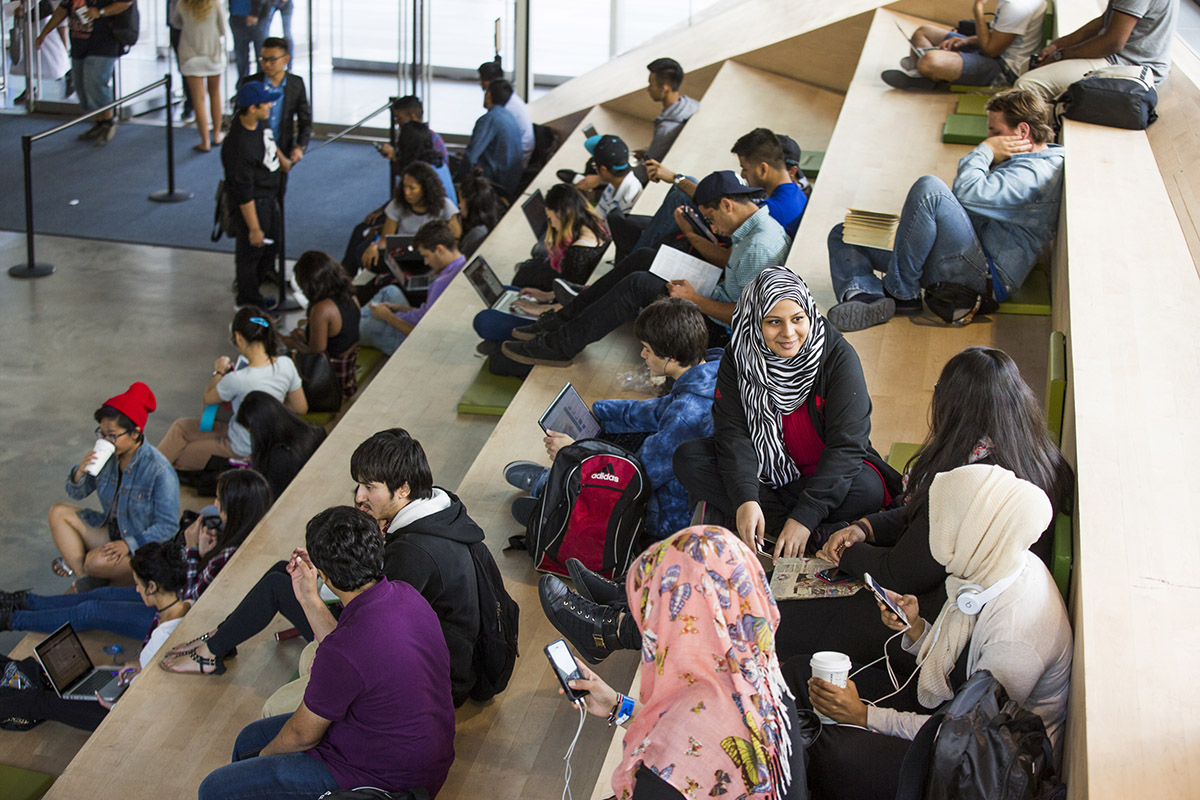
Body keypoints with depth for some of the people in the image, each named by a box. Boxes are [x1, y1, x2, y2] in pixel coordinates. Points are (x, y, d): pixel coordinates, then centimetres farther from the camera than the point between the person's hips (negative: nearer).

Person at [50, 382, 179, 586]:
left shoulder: (159, 471, -24)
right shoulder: (107, 456, -6)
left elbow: (167, 526, -19)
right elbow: (76, 494, 8)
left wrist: (129, 544, -28)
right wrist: (80, 473, -16)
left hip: (143, 545, -8)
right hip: (109, 530, 8)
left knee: (97, 562, -34)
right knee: (58, 512, -2)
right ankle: (81, 574, -16)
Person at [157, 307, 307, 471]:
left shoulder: (237, 379, -33)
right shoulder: (286, 364, -17)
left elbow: (208, 399, -10)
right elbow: (301, 408, -3)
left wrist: (218, 373, 5)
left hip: (241, 452, -7)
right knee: (181, 426, 21)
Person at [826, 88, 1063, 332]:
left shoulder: (1037, 172, -10)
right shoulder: (1019, 163, 24)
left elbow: (968, 193, -23)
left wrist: (984, 151, -6)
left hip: (985, 275, -11)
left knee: (929, 187, -32)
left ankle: (901, 293, -21)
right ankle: (865, 296, -27)